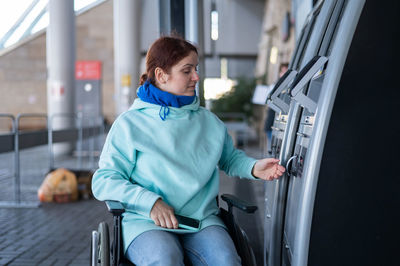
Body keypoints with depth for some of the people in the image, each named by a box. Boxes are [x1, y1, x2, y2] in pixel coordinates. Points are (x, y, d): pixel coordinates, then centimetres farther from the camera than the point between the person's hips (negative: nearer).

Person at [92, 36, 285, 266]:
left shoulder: (208, 121, 17)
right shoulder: (130, 124, 3)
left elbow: (230, 158, 29)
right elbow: (103, 181, -1)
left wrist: (254, 168, 6)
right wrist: (150, 202, -15)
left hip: (202, 220, 3)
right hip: (146, 222, -3)